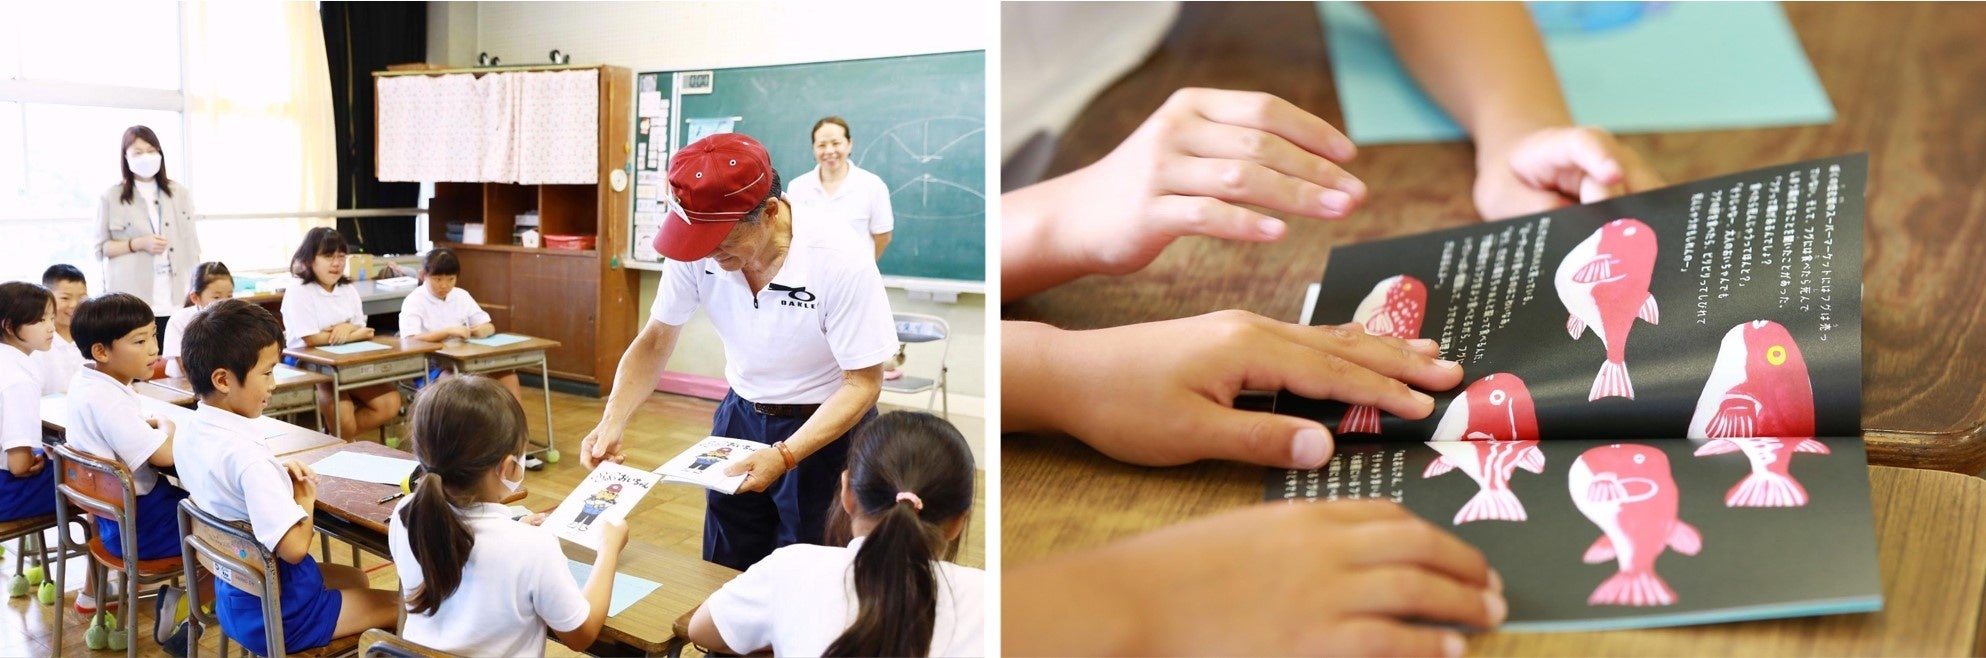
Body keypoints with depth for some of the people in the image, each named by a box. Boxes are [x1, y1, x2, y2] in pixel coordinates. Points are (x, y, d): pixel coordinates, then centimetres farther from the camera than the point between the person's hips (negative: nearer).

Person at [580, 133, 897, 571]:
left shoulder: (842, 264, -28)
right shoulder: (696, 253, -17)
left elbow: (863, 383, -20)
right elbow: (655, 342, -1)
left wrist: (784, 456, -29)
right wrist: (612, 423, -15)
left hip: (828, 425, -4)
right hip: (741, 415, 4)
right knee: (724, 577, 16)